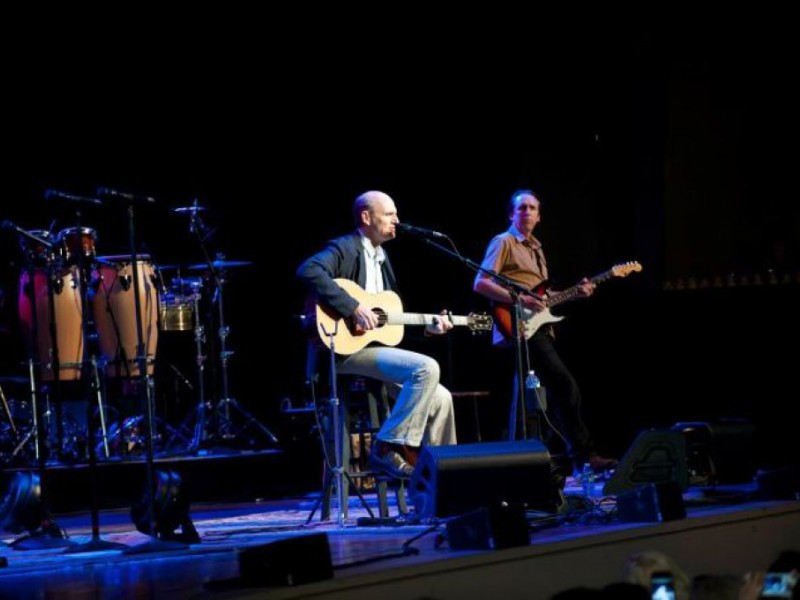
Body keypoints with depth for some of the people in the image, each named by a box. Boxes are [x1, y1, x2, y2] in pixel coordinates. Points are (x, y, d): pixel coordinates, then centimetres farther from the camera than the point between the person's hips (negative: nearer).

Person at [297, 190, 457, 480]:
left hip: (375, 344, 9)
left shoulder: (381, 258, 20)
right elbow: (308, 271, -28)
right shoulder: (345, 248, -7)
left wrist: (425, 326, 12)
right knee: (426, 368, -25)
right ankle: (389, 447, -18)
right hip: (346, 347, -9)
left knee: (440, 398, 2)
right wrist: (354, 307, -29)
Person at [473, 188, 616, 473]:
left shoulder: (535, 248, 23)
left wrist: (575, 292, 10)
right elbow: (481, 284, -14)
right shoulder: (503, 242, -2)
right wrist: (520, 300, -22)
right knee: (566, 386, -18)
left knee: (554, 393, 7)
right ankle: (583, 455, -14)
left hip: (537, 328, 9)